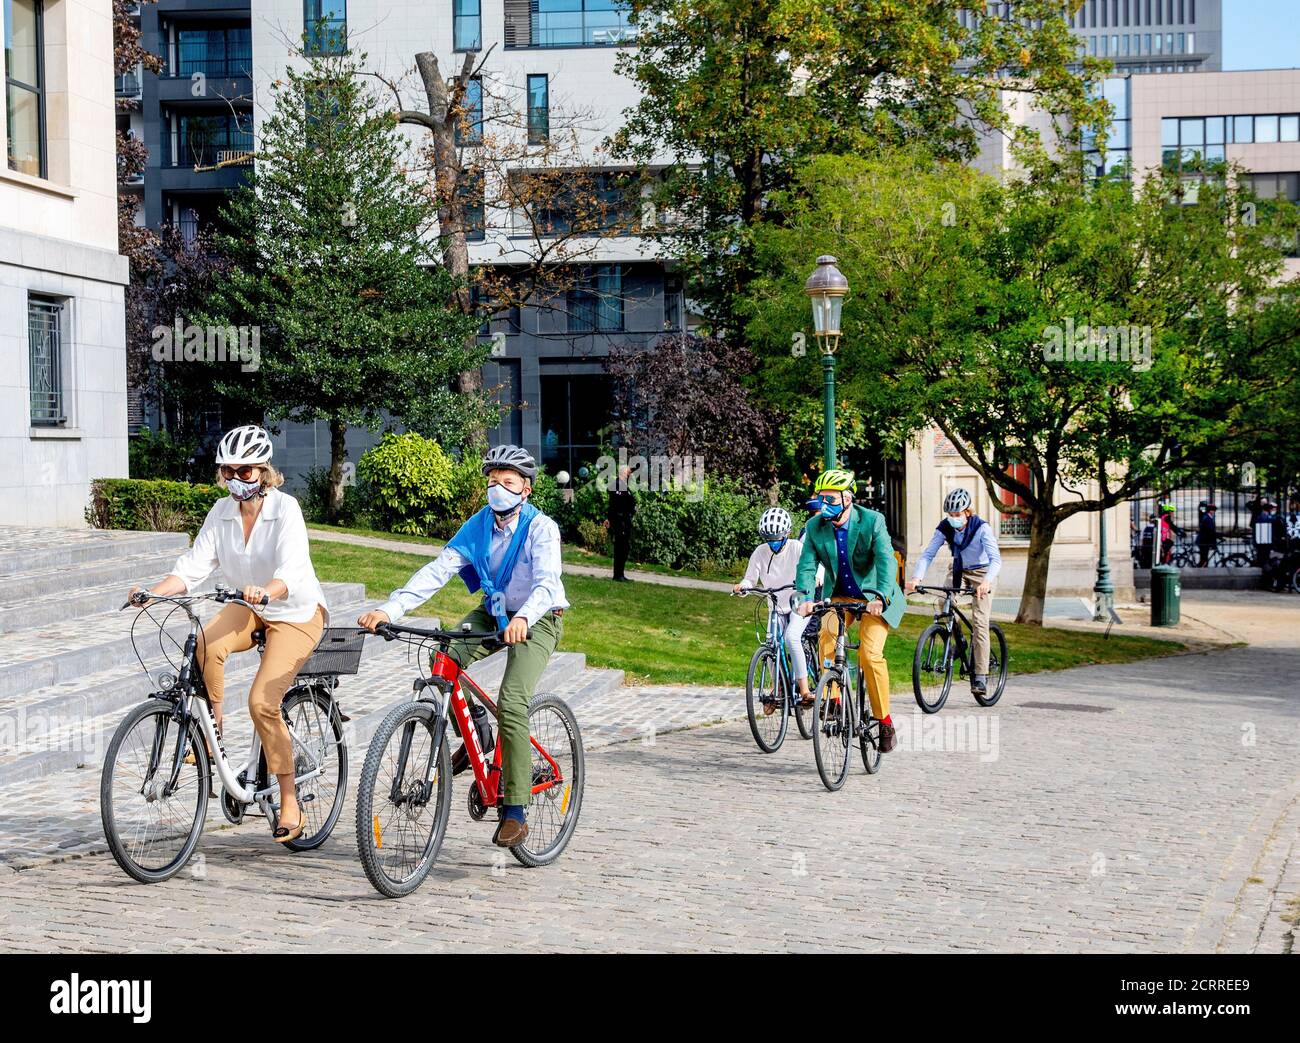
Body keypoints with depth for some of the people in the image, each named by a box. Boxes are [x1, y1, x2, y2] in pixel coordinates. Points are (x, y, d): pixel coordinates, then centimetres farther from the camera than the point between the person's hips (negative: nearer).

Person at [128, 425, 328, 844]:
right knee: (206, 644, -31)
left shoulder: (285, 508, -19)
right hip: (247, 609, 4)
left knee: (262, 700, -20)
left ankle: (290, 803, -8)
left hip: (295, 612, -4)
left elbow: (291, 571, -33)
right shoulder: (222, 512, -4)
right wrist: (154, 592, -28)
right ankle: (211, 729, -11)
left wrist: (265, 591, -54)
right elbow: (194, 565, -10)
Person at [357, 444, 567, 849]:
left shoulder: (541, 528, -20)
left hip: (536, 620, -5)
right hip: (493, 612, 5)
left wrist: (523, 618, -57)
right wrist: (389, 609, -29)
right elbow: (438, 570, -16)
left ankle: (516, 811, -16)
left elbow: (547, 581, -35)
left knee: (511, 703, -23)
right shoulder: (479, 525, -7)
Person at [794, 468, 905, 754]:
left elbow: (886, 561, -26)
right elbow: (807, 565, -12)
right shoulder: (815, 527, -6)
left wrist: (881, 598, -41)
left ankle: (885, 721, -4)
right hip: (839, 597, 3)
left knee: (870, 655, -19)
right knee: (826, 638, -25)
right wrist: (805, 598, -31)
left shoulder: (872, 521, -17)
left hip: (873, 598, -3)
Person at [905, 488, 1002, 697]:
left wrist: (986, 581, -53)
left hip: (982, 573, -4)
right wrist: (916, 577, -37)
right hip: (959, 571, 4)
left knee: (979, 622, -15)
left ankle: (981, 676, -17)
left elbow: (996, 559, -34)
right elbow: (927, 554, -20)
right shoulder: (945, 528, -15)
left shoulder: (982, 528, -25)